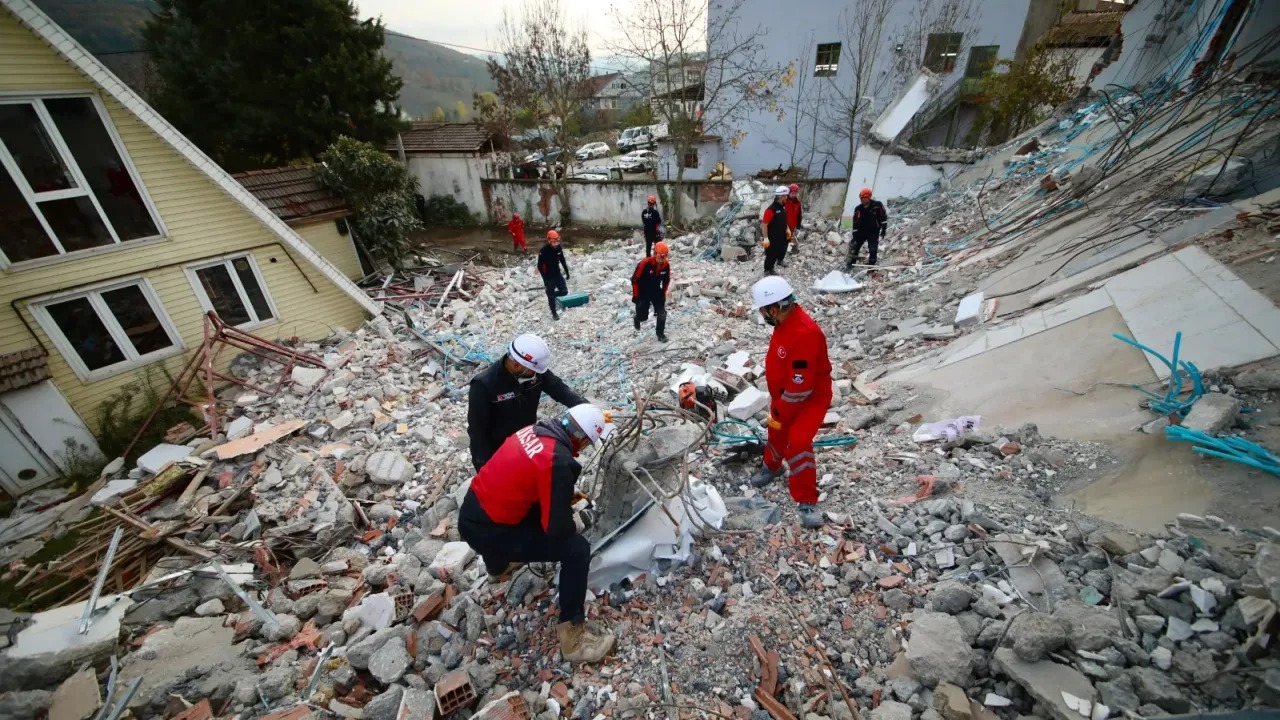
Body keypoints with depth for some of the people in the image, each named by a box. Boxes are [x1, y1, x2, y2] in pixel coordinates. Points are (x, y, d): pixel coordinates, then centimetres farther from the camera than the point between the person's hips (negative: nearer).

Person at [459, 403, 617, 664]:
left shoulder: (533, 431, 0)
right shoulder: (558, 462, -25)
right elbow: (557, 528, -18)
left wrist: (567, 497, 21)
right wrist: (583, 519, 2)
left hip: (471, 514, 9)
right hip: (487, 532, -8)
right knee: (577, 549, -8)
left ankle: (499, 566, 54)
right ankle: (573, 636, 6)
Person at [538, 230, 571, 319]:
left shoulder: (559, 247, -7)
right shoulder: (543, 251, -24)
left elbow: (562, 260, 9)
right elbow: (540, 266, -19)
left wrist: (567, 272, 10)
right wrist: (545, 279, -20)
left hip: (557, 274, 5)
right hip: (548, 276, -5)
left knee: (564, 291, 3)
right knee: (551, 296, 6)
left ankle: (552, 295, 32)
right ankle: (554, 313, 25)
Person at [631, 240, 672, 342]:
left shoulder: (666, 265, -13)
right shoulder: (645, 263, -27)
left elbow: (666, 280, 6)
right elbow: (635, 279, -19)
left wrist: (663, 294, 6)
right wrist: (635, 296, -14)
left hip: (656, 291, 4)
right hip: (643, 292, -4)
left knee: (662, 313, -6)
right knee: (643, 316, 3)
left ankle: (660, 334, 14)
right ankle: (637, 319, 42)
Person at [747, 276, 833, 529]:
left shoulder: (804, 334, -36)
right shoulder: (785, 321, -5)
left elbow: (801, 386, -32)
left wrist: (781, 410, -18)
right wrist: (776, 400, 13)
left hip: (810, 398, -9)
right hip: (784, 395, 9)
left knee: (798, 442, -18)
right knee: (777, 434, 23)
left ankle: (807, 502, -2)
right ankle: (772, 466, 52)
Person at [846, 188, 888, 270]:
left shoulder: (877, 205, -14)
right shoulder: (858, 209, -8)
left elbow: (884, 217, -4)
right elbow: (856, 223, -6)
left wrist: (883, 229, -3)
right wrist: (855, 235, -10)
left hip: (874, 232, -3)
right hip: (862, 231, 3)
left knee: (873, 249, -8)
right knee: (854, 246, 0)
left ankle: (871, 265, 8)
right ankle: (850, 264, 11)